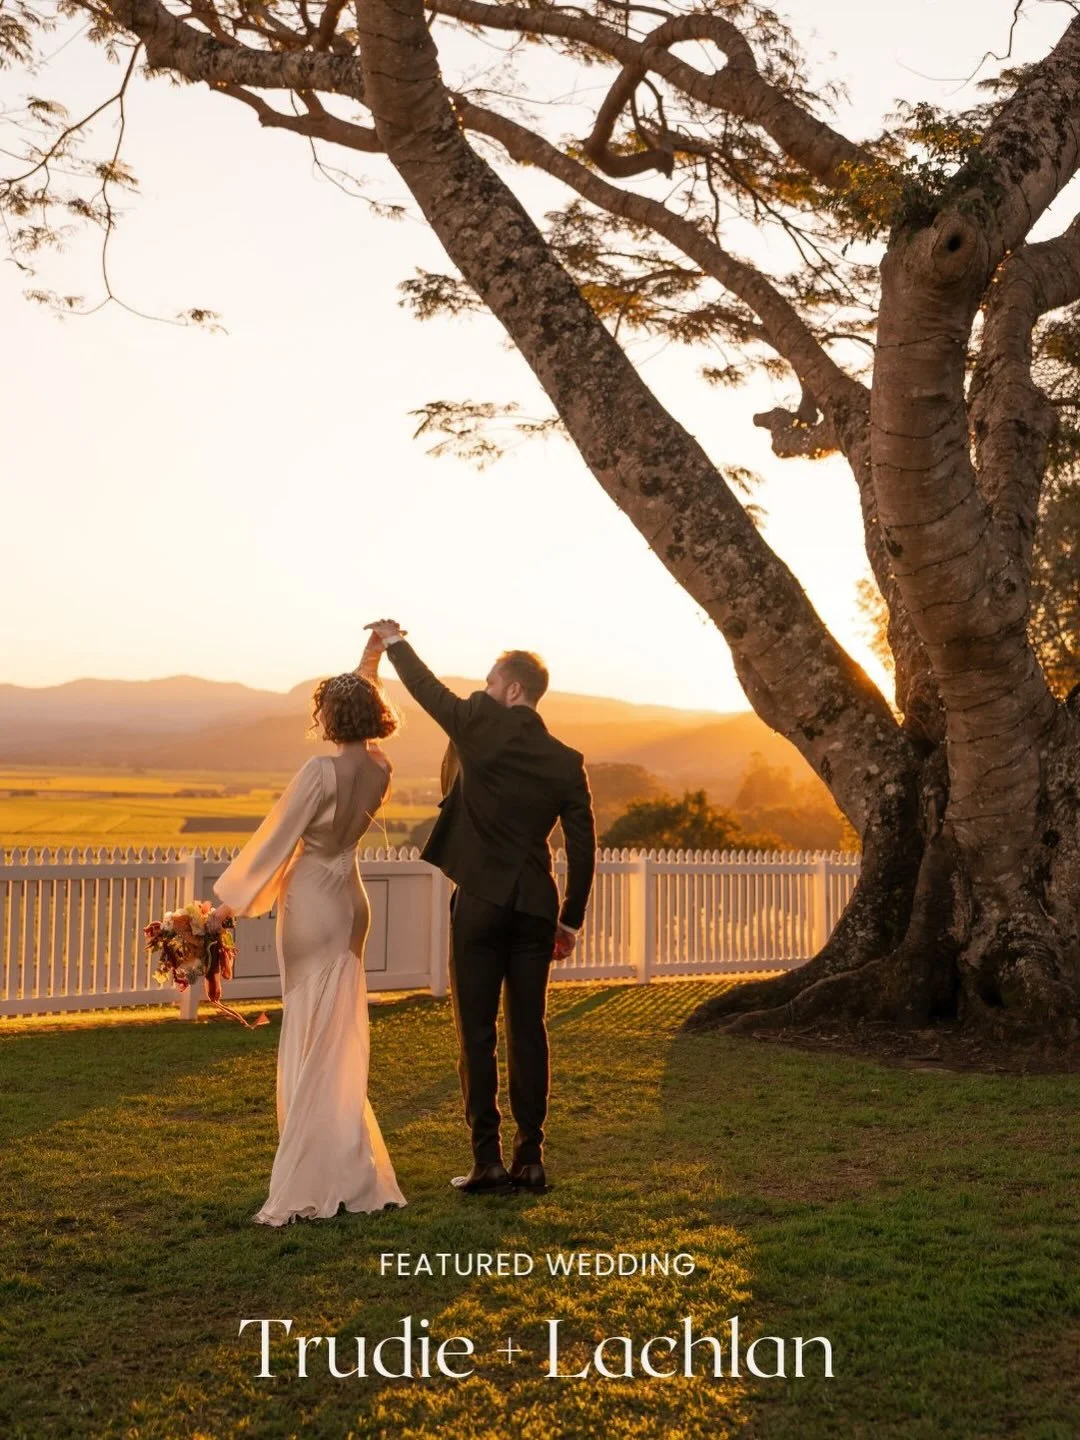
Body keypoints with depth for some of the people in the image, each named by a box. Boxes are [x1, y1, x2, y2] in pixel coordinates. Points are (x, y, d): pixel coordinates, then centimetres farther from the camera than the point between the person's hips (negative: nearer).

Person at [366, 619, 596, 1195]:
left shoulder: (480, 726, -7)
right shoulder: (567, 762, 4)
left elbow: (427, 688, 8)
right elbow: (582, 846, 4)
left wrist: (394, 641, 26)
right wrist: (570, 920, 13)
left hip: (480, 900, -4)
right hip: (535, 907, 4)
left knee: (477, 1033, 2)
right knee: (528, 1030, 9)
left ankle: (488, 1159, 3)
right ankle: (530, 1158, 13)